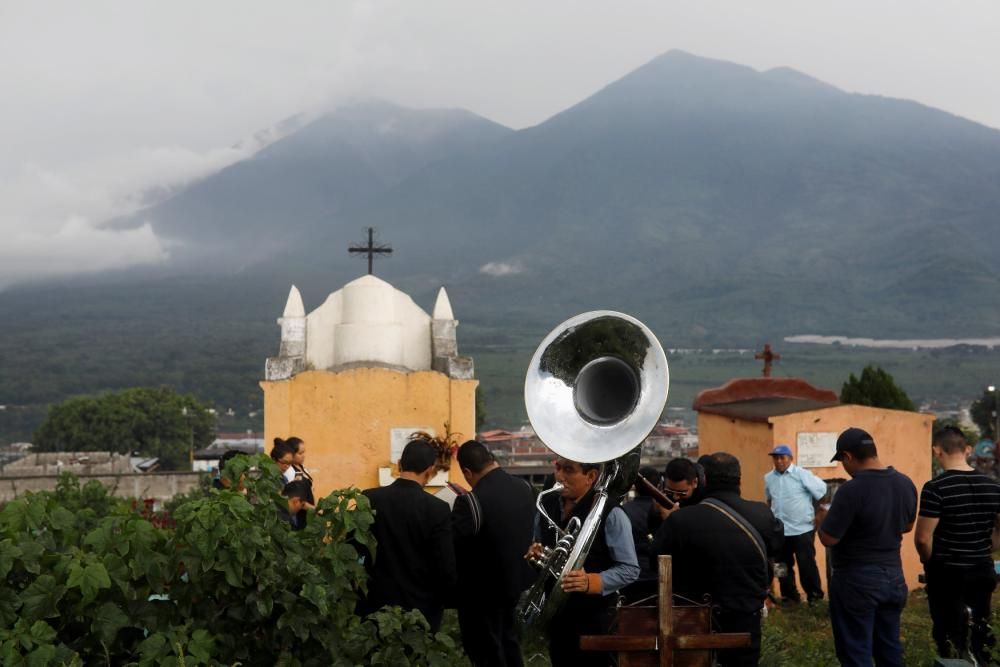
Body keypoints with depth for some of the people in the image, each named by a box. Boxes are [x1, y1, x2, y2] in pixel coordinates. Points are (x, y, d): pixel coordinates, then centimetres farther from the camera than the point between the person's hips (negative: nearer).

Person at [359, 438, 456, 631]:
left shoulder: (368, 500, -7)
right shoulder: (437, 509, -14)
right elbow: (446, 570, -13)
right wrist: (439, 601, 6)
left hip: (375, 604, 2)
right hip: (420, 609, -2)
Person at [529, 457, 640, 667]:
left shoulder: (610, 514, -16)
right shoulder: (546, 506, 4)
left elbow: (630, 569, -15)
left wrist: (591, 582, -30)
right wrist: (534, 555, -5)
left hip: (594, 619, -6)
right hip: (555, 614, 6)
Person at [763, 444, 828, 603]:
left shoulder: (802, 475, -10)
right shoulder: (769, 478, 7)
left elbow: (822, 492, -8)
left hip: (802, 529, -6)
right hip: (779, 530, 6)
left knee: (807, 564, -5)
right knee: (783, 565, 12)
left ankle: (814, 596, 9)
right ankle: (789, 596, 25)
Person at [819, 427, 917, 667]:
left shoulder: (852, 489, -23)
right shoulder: (905, 483, 1)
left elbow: (828, 539, -20)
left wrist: (822, 519, -1)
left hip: (857, 581, -7)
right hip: (893, 576, 7)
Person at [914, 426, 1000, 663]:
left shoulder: (935, 488, -19)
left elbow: (923, 538, -18)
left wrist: (930, 562, 0)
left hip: (947, 574, -5)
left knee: (950, 637, 5)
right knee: (981, 632, 20)